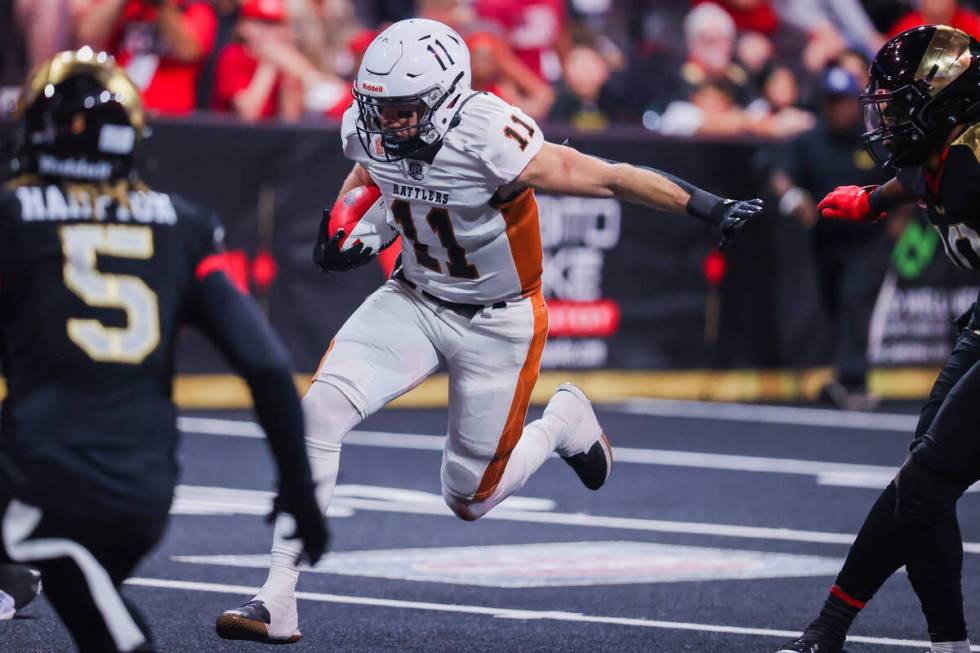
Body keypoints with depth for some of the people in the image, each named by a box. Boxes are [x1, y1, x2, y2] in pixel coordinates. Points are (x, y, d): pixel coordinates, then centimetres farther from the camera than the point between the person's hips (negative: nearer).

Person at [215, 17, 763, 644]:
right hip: (415, 300, 4)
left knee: (469, 500, 4)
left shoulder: (490, 139, -33)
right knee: (319, 411, -18)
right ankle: (278, 603, -13)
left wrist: (713, 209, -22)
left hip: (497, 324, -4)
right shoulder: (368, 127, -14)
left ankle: (563, 422, 36)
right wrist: (341, 226, -5)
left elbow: (611, 178, -25)